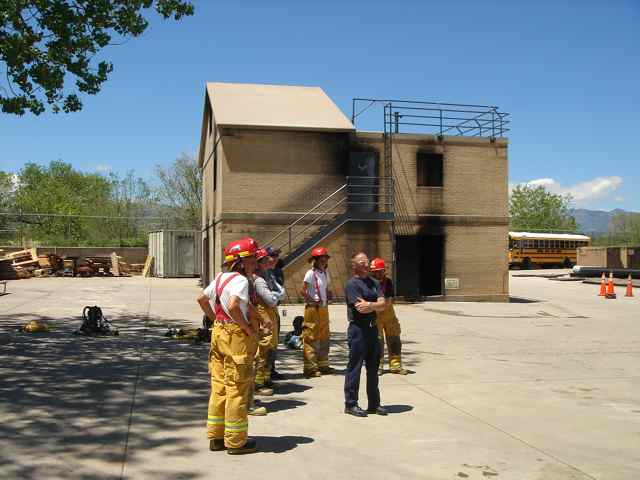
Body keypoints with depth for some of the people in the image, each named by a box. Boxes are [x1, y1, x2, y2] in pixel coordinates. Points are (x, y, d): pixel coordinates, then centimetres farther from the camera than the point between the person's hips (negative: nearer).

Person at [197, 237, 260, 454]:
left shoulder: (221, 277, 10)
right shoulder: (241, 280, -17)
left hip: (219, 332, 9)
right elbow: (233, 306, -33)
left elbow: (202, 299, 18)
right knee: (237, 390, 2)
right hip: (237, 337, -9)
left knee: (219, 386, 15)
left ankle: (216, 436, 25)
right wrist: (247, 328, -20)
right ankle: (236, 441, 12)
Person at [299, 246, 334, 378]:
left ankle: (323, 365, 24)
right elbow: (302, 290, -15)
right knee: (311, 338, -4)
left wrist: (329, 295, 3)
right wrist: (312, 301, -16)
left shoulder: (325, 274, 13)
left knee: (324, 337, 14)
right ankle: (310, 368, 1)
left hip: (324, 308, 8)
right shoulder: (311, 273, -10)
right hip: (313, 309, -8)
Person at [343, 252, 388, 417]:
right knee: (354, 367, -1)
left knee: (373, 368, 13)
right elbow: (360, 309, -18)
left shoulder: (374, 282, 14)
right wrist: (376, 305, -4)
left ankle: (374, 404, 23)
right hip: (358, 329, -7)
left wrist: (369, 304, -14)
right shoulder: (352, 284, -8)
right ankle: (351, 404, 7)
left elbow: (382, 304, 2)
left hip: (373, 328, 7)